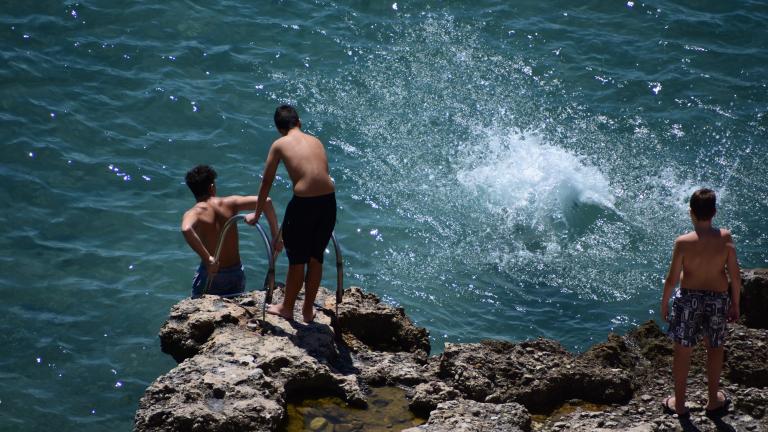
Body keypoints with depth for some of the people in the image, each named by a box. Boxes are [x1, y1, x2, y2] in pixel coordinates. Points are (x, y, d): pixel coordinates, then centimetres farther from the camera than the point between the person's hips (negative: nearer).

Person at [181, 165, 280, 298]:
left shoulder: (193, 213, -12)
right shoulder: (229, 204, -5)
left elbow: (186, 229, -36)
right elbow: (266, 201, -12)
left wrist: (208, 259, -32)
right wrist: (275, 235, -7)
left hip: (210, 274, -3)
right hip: (236, 273, 3)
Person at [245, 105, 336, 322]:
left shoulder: (280, 145, 4)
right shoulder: (316, 141, 16)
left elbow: (266, 182, 10)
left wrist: (256, 214, 22)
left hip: (304, 204, -4)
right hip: (329, 201, 4)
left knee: (297, 259, 13)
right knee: (316, 257, 20)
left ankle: (287, 307, 31)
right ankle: (308, 310, 32)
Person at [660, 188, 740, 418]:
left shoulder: (683, 242, -18)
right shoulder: (726, 238, -13)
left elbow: (672, 279, -11)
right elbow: (735, 276, -8)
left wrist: (664, 303, 5)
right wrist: (735, 303, 7)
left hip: (689, 299, -2)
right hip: (718, 299, 2)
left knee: (682, 352, 14)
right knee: (715, 348, 22)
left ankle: (679, 404, 25)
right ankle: (714, 401, 33)